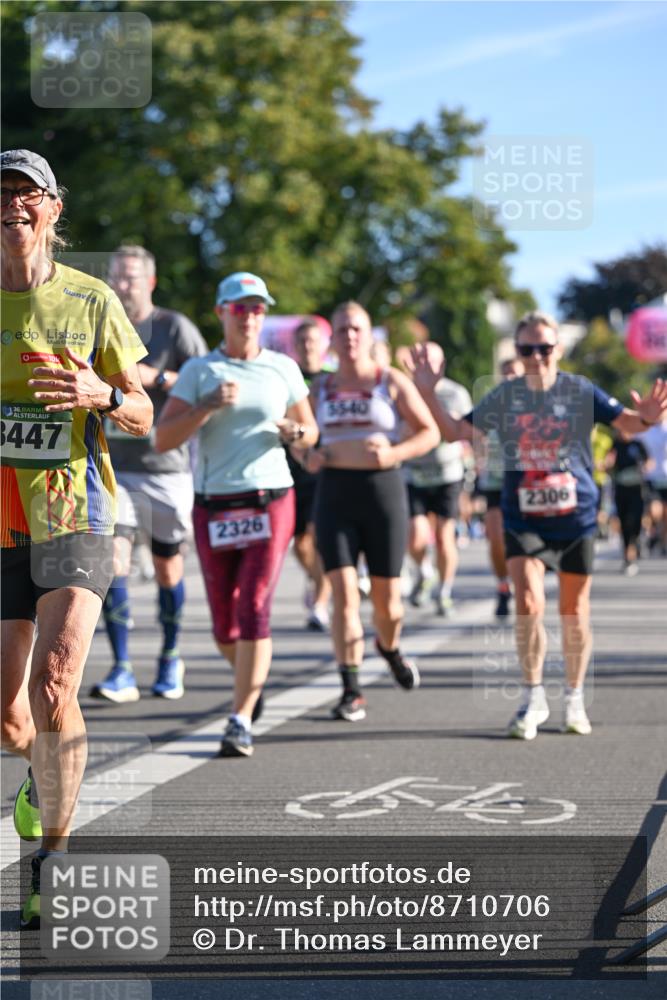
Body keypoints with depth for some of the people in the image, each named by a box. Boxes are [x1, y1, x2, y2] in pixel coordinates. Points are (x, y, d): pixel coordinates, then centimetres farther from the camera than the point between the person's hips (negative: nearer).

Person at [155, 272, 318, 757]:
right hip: (214, 508, 1)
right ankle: (250, 678, 38)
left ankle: (242, 722, -13)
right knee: (224, 624, 6)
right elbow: (162, 439, -5)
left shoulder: (283, 368, 6)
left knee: (253, 609, -14)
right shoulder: (198, 371, 2)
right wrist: (209, 406, -18)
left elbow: (310, 430, 16)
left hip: (270, 503, -1)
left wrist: (297, 434, -7)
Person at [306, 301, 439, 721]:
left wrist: (394, 453, -16)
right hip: (335, 495, 2)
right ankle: (352, 690, -9)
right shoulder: (320, 388, 9)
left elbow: (430, 433, 0)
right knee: (344, 593, -11)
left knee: (386, 596, 5)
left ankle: (390, 648, 40)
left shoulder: (392, 382, 1)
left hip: (383, 490, -1)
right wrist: (308, 456, -3)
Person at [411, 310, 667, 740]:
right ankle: (533, 698, 2)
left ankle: (575, 700, 26)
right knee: (529, 606, -14)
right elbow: (456, 432, 3)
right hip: (523, 521, 1)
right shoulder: (504, 396, 1)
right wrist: (429, 393, -9)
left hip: (575, 518, -1)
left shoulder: (580, 391, -5)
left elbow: (624, 422, -13)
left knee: (575, 613, 8)